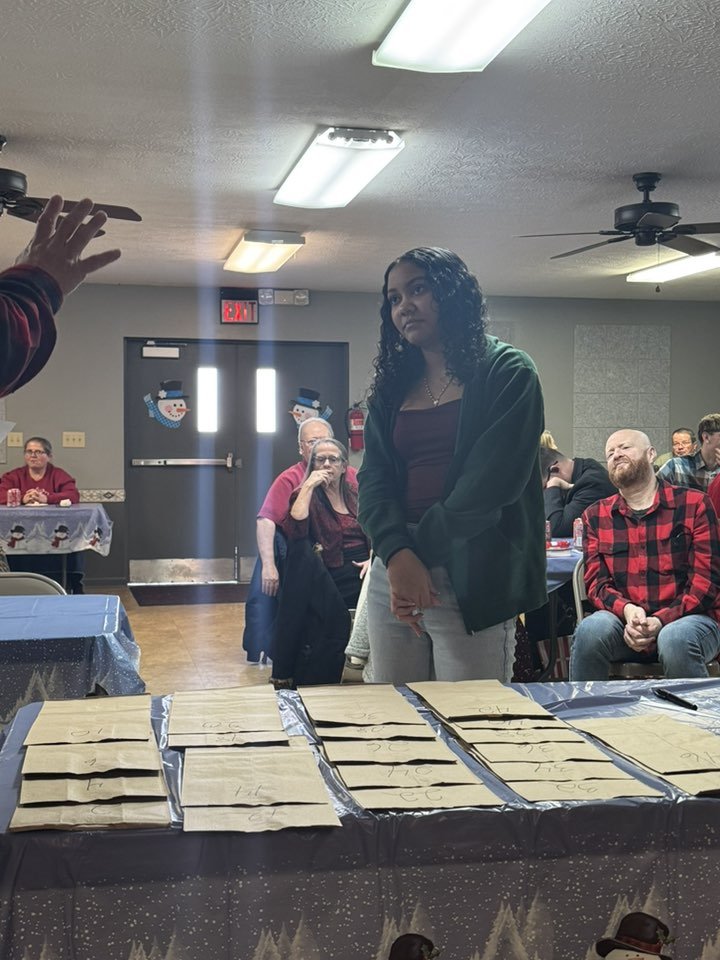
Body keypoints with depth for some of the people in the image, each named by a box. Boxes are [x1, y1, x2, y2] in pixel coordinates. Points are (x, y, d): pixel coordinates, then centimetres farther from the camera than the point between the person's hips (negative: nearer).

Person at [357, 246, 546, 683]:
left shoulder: (508, 372, 0)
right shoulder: (392, 388, 17)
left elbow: (493, 480, -11)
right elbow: (373, 481, 4)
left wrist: (422, 552, -11)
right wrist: (398, 555, -14)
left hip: (471, 579, -5)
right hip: (393, 569, 5)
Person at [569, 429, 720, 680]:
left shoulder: (694, 504, 3)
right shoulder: (595, 516, 12)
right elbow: (596, 582, 4)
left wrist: (661, 620, -17)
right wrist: (627, 610, -18)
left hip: (683, 619, -2)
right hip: (623, 621, 2)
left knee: (676, 639, -36)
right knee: (591, 629, -31)